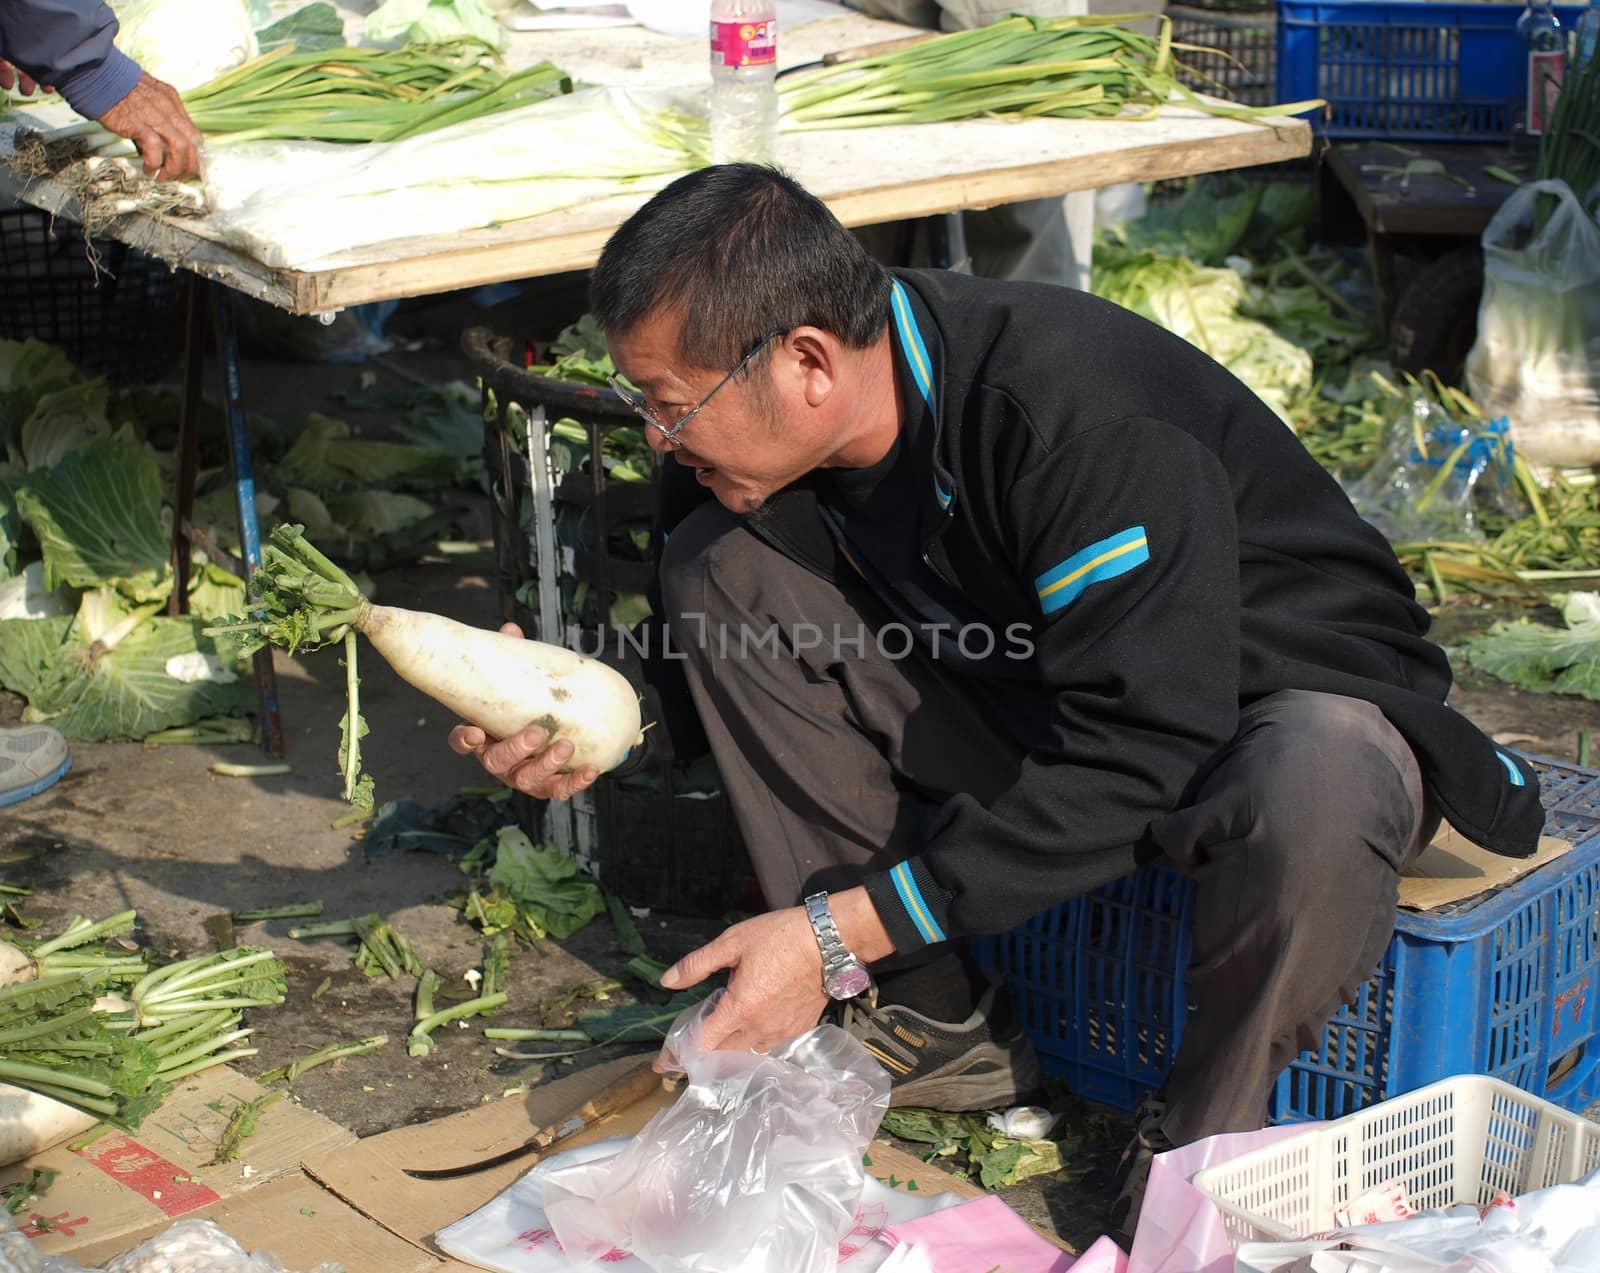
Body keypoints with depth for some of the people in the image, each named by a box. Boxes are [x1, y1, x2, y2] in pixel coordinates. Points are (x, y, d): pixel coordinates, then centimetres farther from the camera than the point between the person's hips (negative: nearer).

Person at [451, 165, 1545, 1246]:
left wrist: (838, 933, -36)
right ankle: (932, 1019, -3)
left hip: (1294, 696, -6)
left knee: (1314, 778, -44)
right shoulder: (774, 435, -11)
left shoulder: (1083, 421, -33)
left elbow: (1137, 762, -35)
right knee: (720, 564, -8)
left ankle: (1204, 1137, -11)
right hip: (1041, 709, 7)